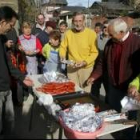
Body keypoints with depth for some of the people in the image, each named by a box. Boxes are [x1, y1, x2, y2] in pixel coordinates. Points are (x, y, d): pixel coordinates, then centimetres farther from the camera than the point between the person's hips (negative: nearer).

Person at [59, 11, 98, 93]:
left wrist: (84, 62, -20)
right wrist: (62, 55, -8)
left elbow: (95, 52, -9)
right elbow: (63, 46, 11)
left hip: (86, 68, -2)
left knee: (85, 91, 6)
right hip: (71, 68, 2)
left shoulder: (91, 33, -12)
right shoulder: (68, 33, -3)